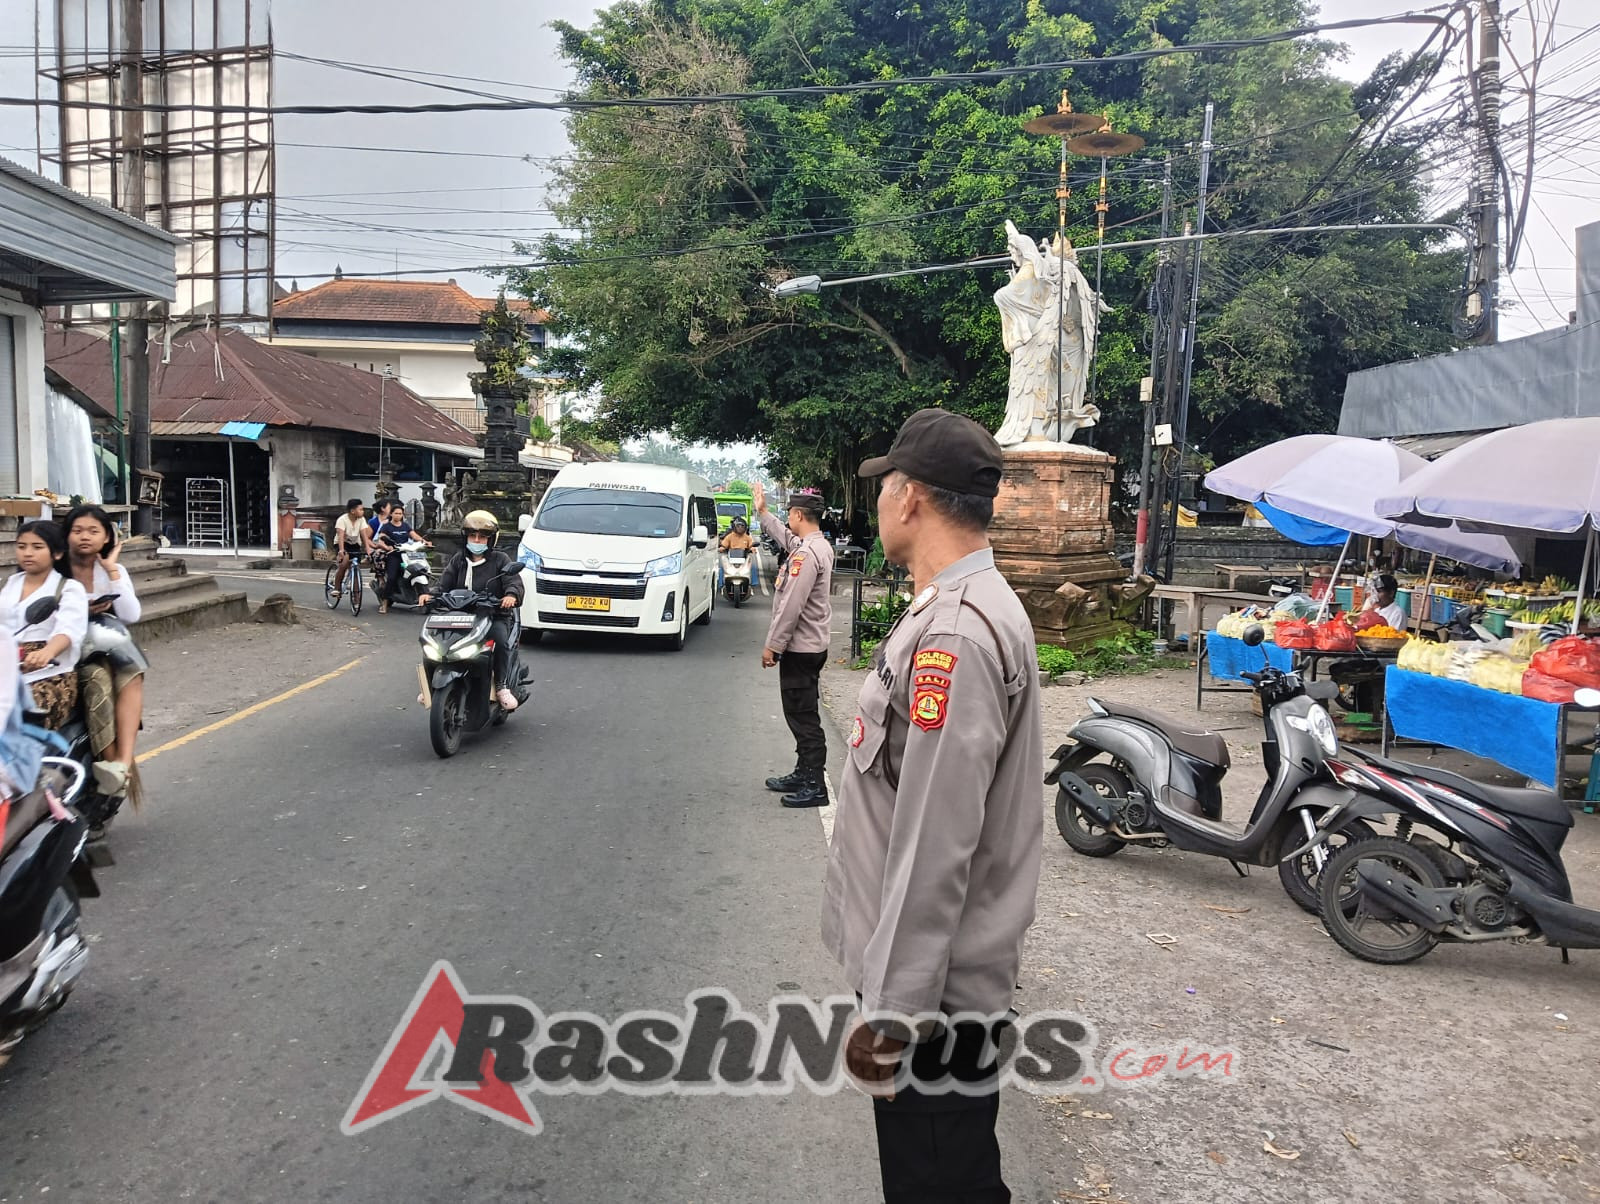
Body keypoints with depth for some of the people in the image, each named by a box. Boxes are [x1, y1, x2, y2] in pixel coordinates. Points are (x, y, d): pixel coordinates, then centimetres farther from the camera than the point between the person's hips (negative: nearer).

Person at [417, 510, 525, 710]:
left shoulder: (500, 559, 6)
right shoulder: (458, 560, 18)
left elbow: (514, 581, -9)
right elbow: (444, 583, 8)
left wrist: (511, 595, -32)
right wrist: (430, 594, -14)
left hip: (494, 616, -4)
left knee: (501, 640, -34)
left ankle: (503, 688, -25)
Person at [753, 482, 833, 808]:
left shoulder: (807, 554, -21)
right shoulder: (819, 545, 10)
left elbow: (791, 605, -24)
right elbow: (786, 538, 32)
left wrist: (772, 645, -18)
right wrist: (763, 513, 38)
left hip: (800, 649, -10)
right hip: (809, 645, 10)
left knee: (804, 717, -6)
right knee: (802, 715, 17)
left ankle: (815, 786, -2)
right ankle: (803, 774, 26)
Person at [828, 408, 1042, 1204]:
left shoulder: (955, 635, -24)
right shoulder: (971, 608, 9)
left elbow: (934, 848, -27)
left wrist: (890, 1013, -22)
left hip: (933, 991, -10)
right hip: (936, 973, 10)